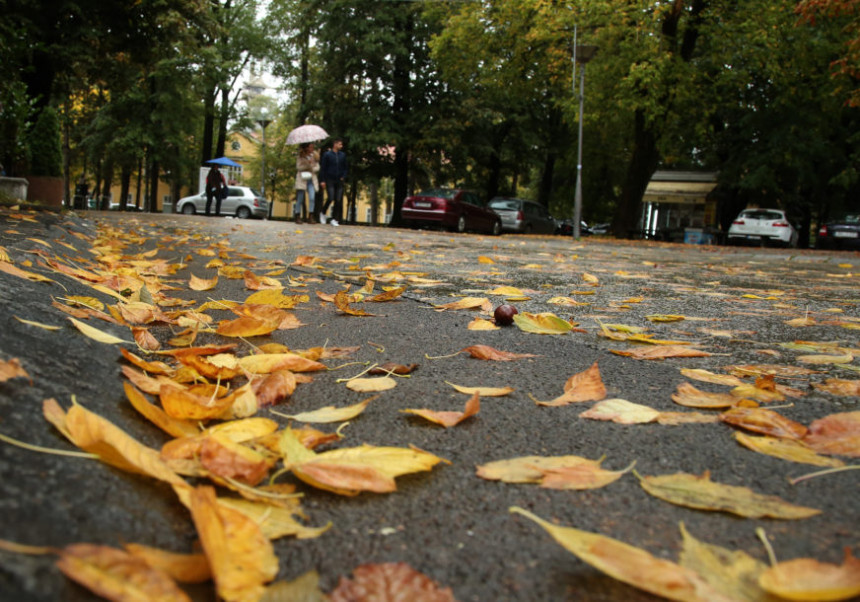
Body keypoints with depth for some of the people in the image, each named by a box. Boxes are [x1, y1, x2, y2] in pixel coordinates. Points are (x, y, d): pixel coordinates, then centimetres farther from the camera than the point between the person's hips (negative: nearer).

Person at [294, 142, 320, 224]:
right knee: (300, 199, 1)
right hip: (302, 179, -2)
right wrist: (307, 164, -20)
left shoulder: (314, 155, 9)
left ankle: (311, 217, -7)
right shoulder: (300, 157, 1)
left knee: (312, 198, -11)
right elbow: (298, 167, -8)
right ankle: (298, 216, 10)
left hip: (312, 180, 2)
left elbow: (317, 167, 7)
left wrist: (312, 169, -13)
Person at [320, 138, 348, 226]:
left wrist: (344, 176, 1)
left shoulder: (342, 155, 9)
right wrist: (323, 180, -5)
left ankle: (334, 219, 6)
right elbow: (323, 168, 0)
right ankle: (323, 213, 12)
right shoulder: (327, 154, -1)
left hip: (339, 181, 3)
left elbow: (346, 167, 17)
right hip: (330, 181, -3)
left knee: (338, 200, -2)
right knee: (330, 198, -14)